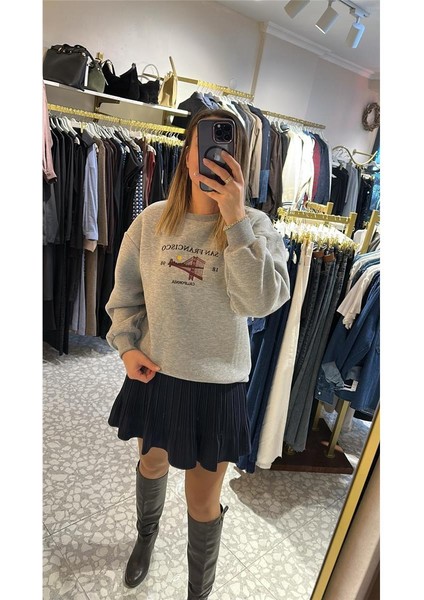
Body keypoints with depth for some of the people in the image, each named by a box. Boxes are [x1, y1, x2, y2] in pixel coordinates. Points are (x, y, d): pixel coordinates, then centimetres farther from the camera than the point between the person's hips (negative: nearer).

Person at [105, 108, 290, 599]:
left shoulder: (255, 226, -10)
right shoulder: (152, 220, -5)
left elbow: (262, 301, -26)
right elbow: (125, 292, 5)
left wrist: (235, 220, -29)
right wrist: (127, 346, -6)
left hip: (216, 385, -2)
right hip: (153, 375, 3)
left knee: (204, 504, 14)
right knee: (152, 464, 29)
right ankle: (146, 535, 65)